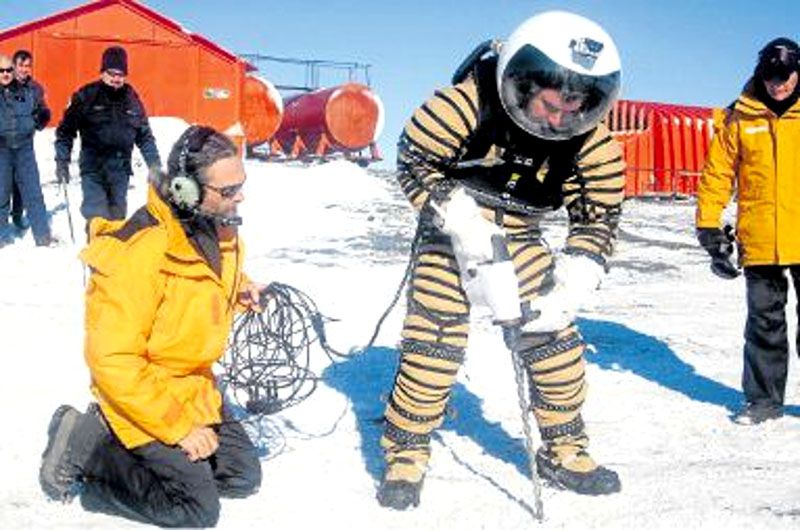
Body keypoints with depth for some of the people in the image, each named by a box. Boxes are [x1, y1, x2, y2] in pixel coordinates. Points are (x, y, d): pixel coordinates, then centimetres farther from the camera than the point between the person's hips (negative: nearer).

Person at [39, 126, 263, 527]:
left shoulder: (220, 229, -4)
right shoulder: (138, 255, -30)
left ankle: (123, 445, 17)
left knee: (243, 477, 10)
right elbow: (113, 361, -28)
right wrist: (179, 426, -25)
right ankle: (88, 442, 4)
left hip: (195, 387, 8)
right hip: (139, 394, -8)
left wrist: (239, 291, -5)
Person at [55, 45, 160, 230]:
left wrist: (154, 164, 14)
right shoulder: (86, 95, -3)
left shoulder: (132, 98, 8)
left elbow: (145, 135, 16)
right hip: (93, 168, -4)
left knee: (117, 216, 11)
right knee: (96, 217, -12)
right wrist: (62, 160, -6)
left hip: (121, 169, 4)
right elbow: (66, 130, 1)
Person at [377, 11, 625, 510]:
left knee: (555, 336, 1)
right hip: (451, 232, -3)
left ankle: (564, 448, 21)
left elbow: (599, 214, -6)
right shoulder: (466, 104, -27)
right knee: (436, 339, -11)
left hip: (520, 238, 4)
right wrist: (465, 226, -27)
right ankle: (406, 453, 7)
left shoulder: (591, 139, -16)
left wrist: (572, 285, -18)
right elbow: (414, 161, -18)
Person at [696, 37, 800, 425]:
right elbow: (716, 175, 5)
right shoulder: (740, 119, 3)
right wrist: (709, 227, -1)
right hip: (760, 244, 0)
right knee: (764, 323, 9)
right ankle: (764, 398, 21)